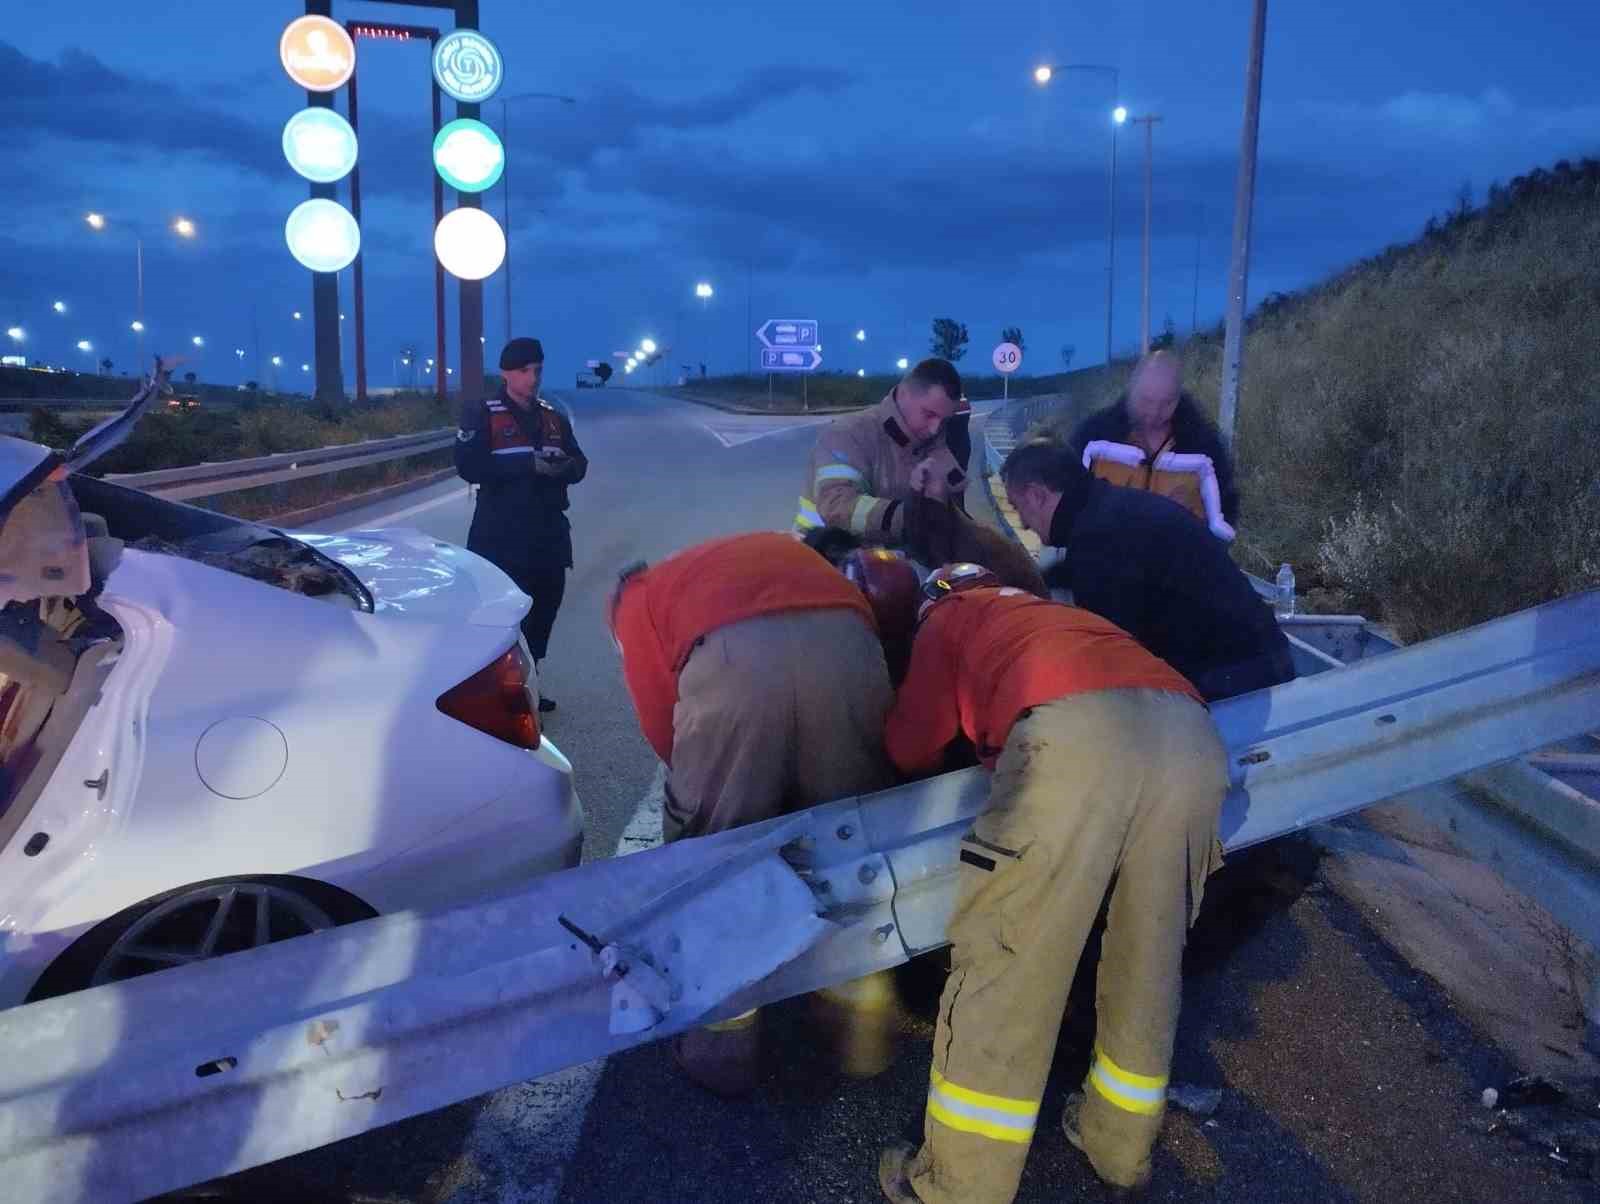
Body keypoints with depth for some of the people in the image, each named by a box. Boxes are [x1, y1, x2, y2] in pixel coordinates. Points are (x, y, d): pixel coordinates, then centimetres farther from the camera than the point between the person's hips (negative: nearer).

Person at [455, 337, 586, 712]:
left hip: (549, 533, 6)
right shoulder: (482, 414, -3)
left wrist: (565, 466, -13)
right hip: (502, 537, -6)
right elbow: (469, 465, -16)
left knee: (543, 610, 11)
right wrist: (529, 464, -22)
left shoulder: (553, 417, 15)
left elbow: (580, 464, 12)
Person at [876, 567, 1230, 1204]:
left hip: (1079, 730, -6)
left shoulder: (944, 620, 29)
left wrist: (969, 733, 44)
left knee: (1005, 962, 3)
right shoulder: (1050, 613, 44)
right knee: (1148, 958, 20)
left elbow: (911, 747, 23)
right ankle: (1121, 1148, 36)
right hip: (1190, 731, 6)